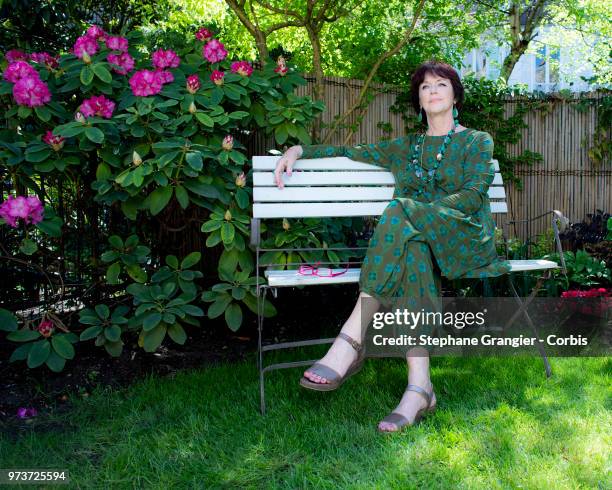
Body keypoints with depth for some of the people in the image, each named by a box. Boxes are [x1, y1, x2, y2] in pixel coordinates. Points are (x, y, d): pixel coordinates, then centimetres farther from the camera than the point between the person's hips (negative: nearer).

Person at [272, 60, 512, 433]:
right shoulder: (407, 147, 25)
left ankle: (351, 343, -41)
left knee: (401, 213, -35)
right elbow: (352, 152, 25)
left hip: (467, 240, -3)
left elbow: (473, 196, -4)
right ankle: (419, 388, -46)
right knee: (412, 253, -37)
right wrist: (299, 149, 11)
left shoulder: (478, 142, 12)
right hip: (417, 238, 3)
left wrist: (412, 211, -16)